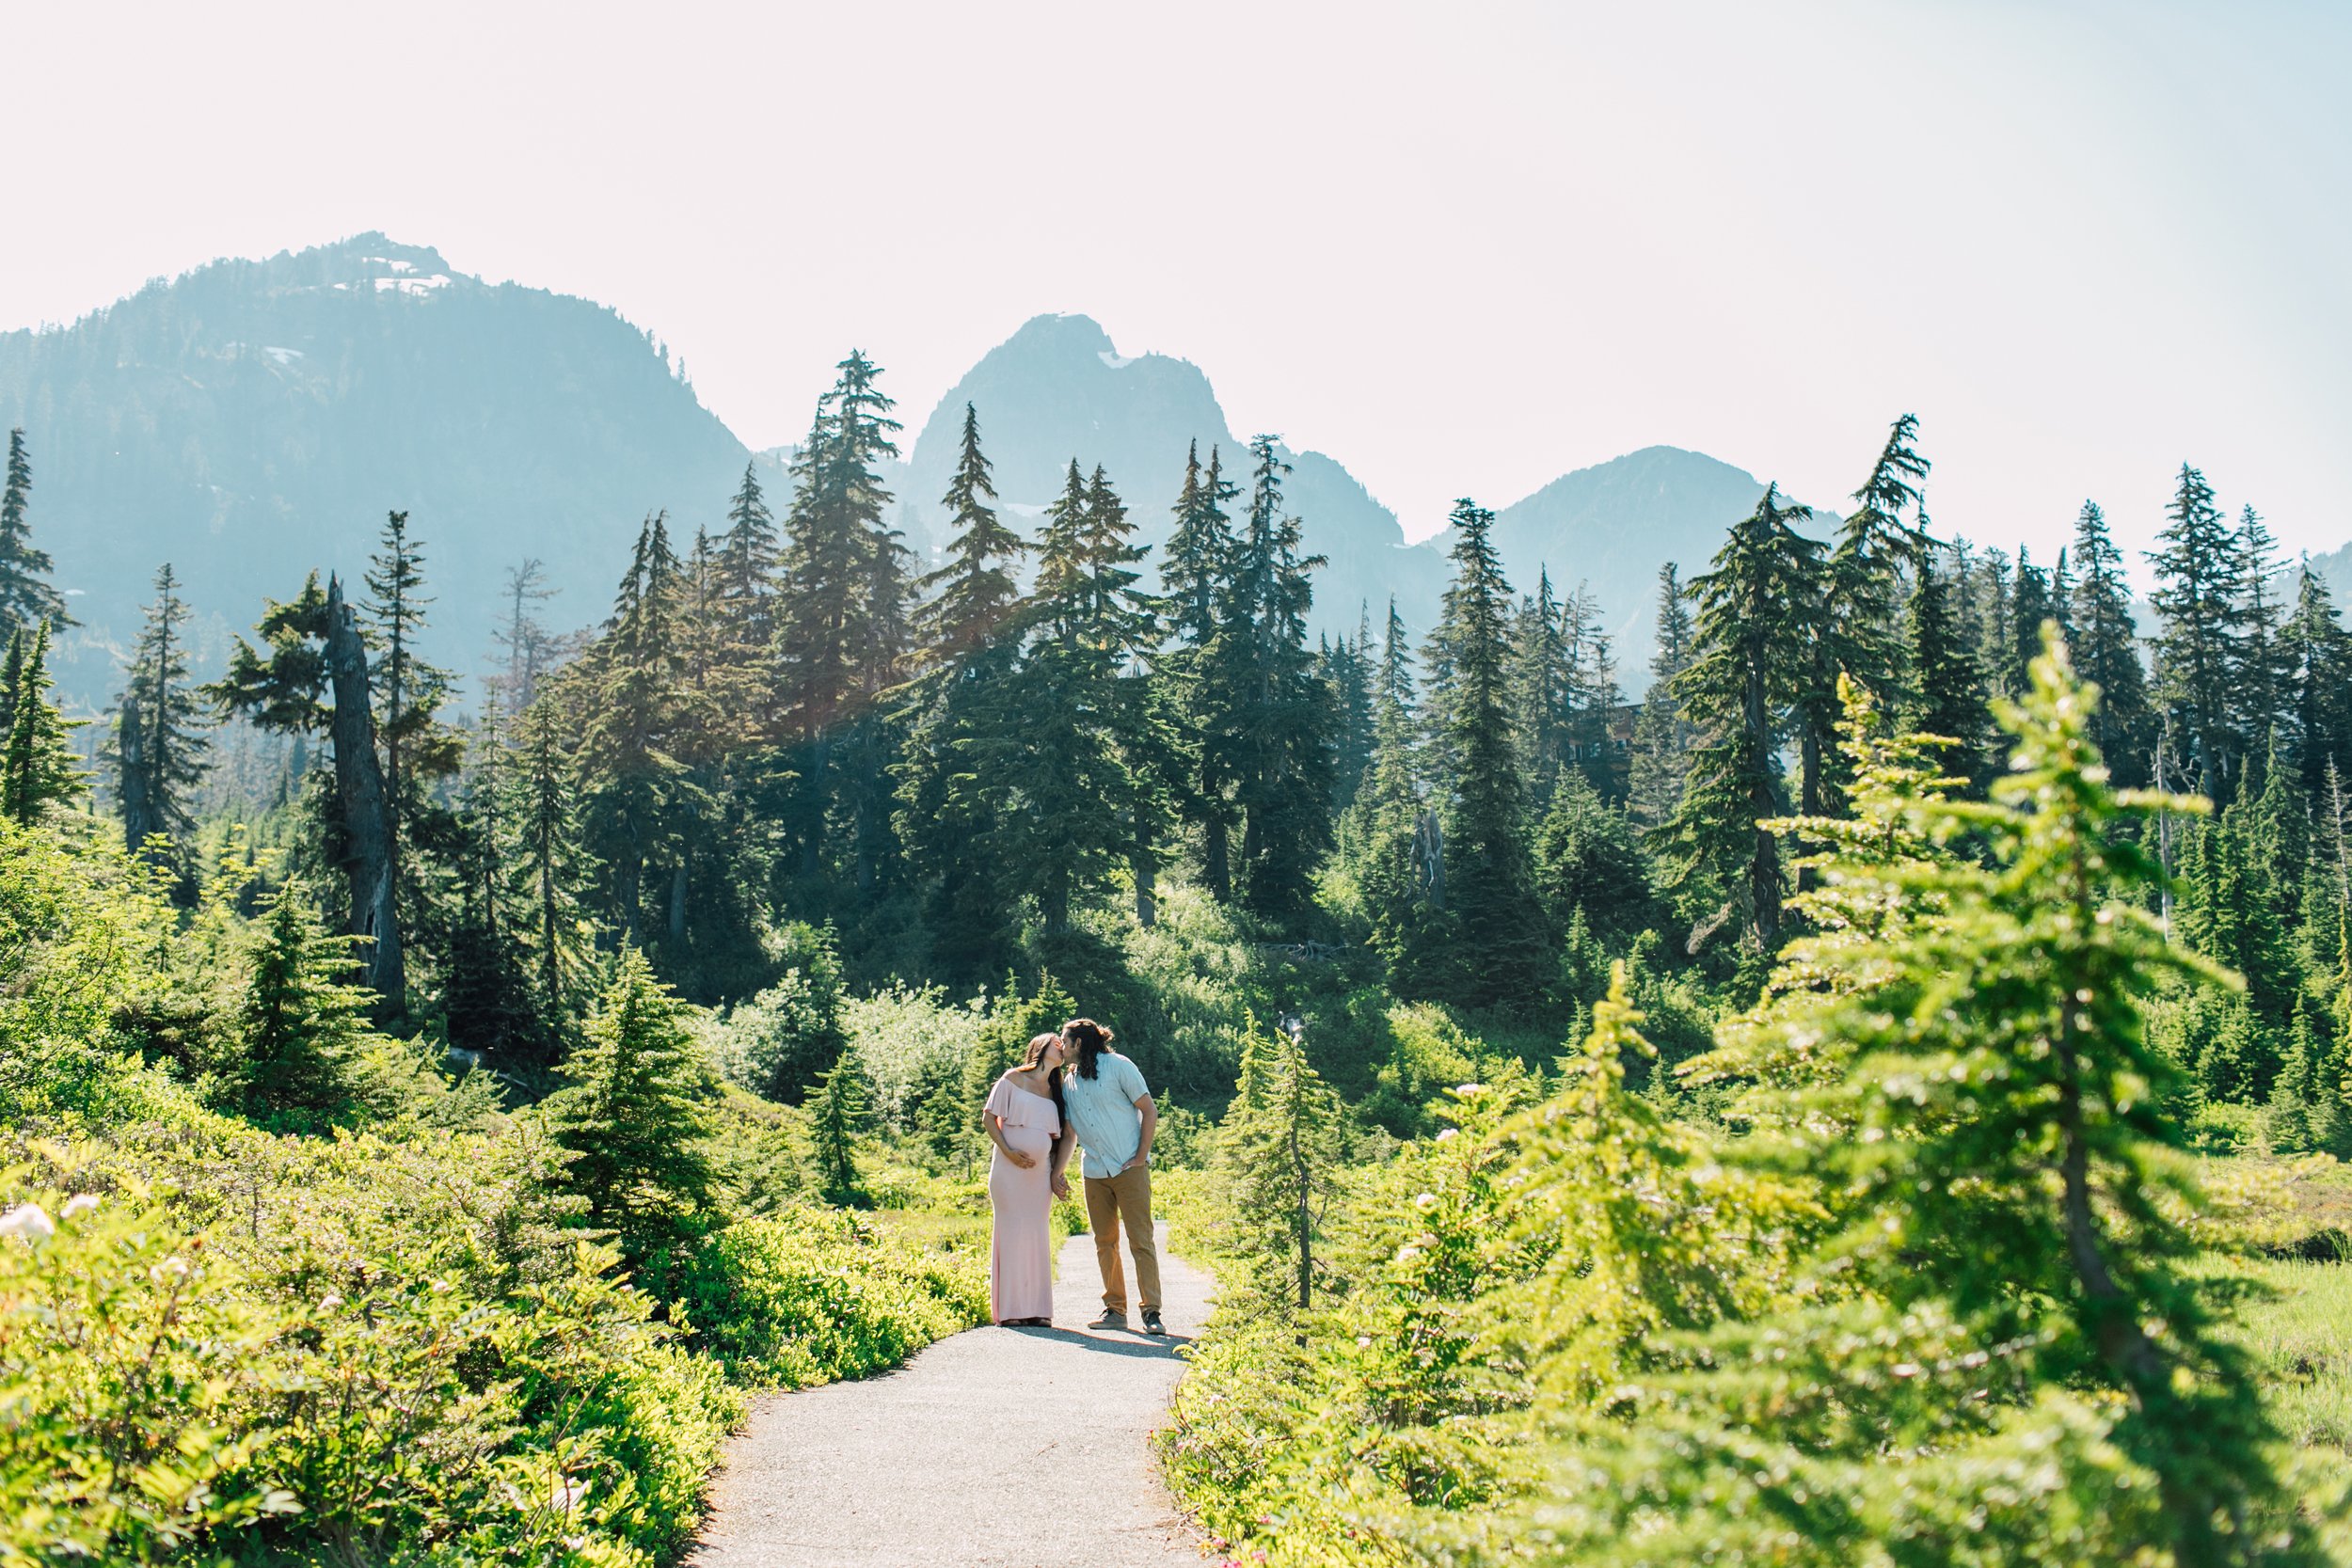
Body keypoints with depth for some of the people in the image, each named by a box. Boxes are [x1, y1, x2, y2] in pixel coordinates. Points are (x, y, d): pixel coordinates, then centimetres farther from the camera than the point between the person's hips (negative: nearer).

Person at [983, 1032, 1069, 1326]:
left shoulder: (1054, 1090, 16)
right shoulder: (1013, 1079, 1)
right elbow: (988, 1117, -1)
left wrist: (1057, 1172, 7)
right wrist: (1008, 1151, -12)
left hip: (1040, 1172, 5)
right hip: (1009, 1169, -5)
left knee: (1038, 1234, 3)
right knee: (1012, 1231, -7)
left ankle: (1036, 1308, 7)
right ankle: (1010, 1309, -4)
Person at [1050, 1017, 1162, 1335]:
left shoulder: (1118, 1066, -2)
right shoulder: (1069, 1084, 14)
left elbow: (1150, 1111, -3)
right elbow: (1068, 1133, 19)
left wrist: (1141, 1157, -8)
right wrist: (1056, 1172, 9)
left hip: (1130, 1169, -6)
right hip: (1095, 1174, 6)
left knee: (1142, 1240, -8)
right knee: (1105, 1243, 6)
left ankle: (1151, 1312, -8)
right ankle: (1115, 1309, 13)